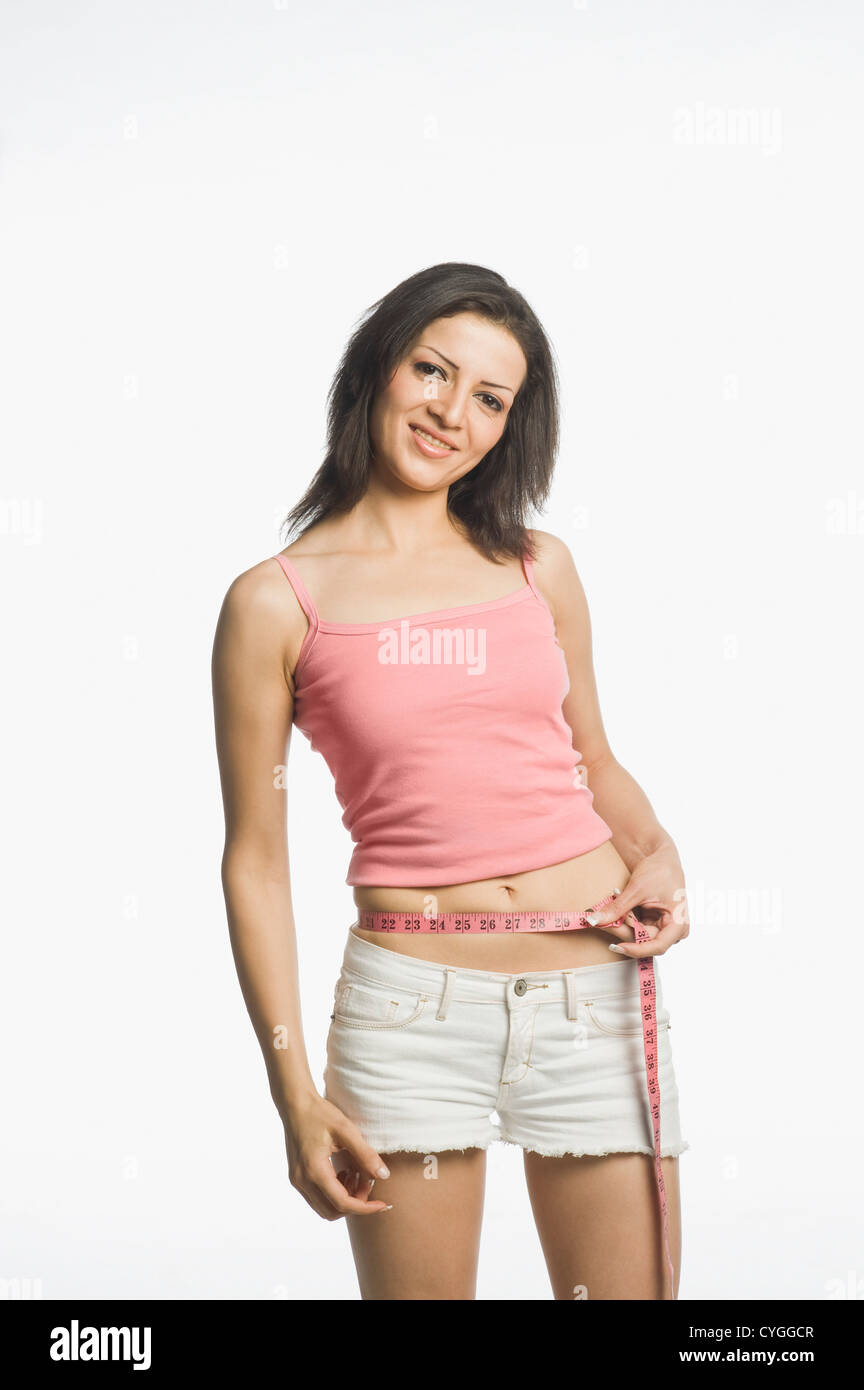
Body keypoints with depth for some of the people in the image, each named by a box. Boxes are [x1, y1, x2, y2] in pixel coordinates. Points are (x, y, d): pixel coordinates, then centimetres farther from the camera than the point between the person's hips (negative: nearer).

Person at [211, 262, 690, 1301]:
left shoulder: (538, 567, 8)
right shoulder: (277, 602, -2)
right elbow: (256, 861, 0)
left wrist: (658, 858, 0)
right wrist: (295, 1093, -3)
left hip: (598, 991, 3)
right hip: (415, 998, -3)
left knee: (630, 1287, 10)